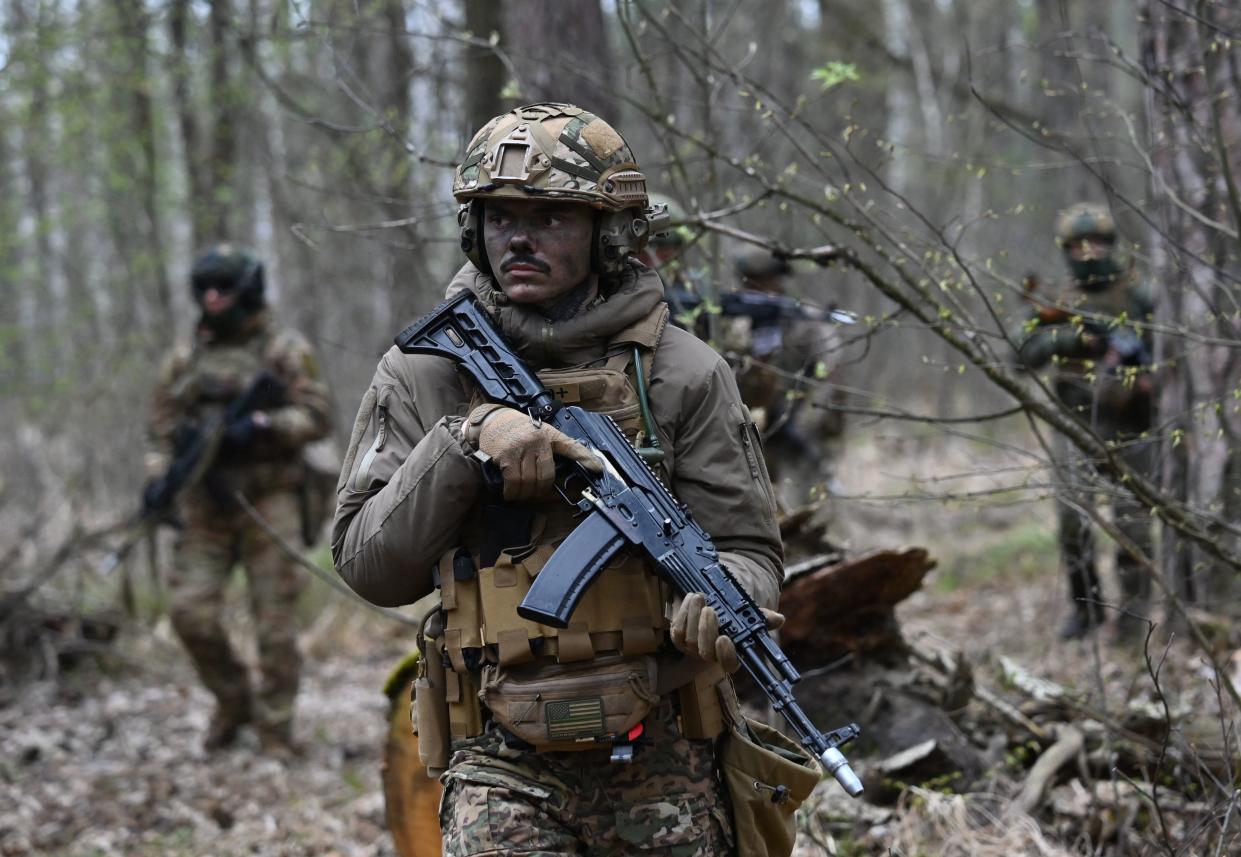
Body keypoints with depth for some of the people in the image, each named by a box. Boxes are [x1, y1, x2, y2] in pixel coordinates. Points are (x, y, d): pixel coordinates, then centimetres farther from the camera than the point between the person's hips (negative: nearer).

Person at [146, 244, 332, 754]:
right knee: (191, 611, -7)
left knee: (275, 622, -4)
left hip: (267, 502, -3)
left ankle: (275, 728, 6)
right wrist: (158, 478, -2)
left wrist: (262, 426, -20)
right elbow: (164, 429, 15)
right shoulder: (184, 360, 13)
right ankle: (232, 702, 15)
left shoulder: (284, 350, 2)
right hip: (204, 506, 3)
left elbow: (316, 417, -5)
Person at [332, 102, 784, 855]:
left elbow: (748, 549, 1)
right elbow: (370, 566, -2)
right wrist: (465, 444, -15)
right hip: (503, 767, 0)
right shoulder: (422, 376, 2)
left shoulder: (683, 375, -1)